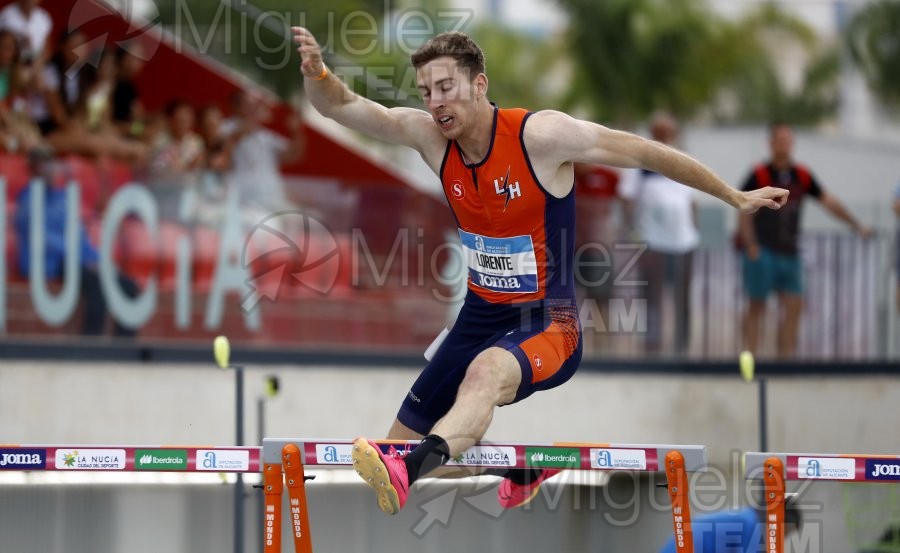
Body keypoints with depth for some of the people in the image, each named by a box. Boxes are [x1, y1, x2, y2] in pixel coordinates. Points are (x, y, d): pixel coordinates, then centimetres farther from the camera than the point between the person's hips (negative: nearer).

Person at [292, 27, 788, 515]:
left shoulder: (541, 136, -18)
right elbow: (340, 106, -9)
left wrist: (735, 197, -2)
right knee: (402, 439, 9)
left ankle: (411, 472, -67)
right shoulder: (430, 136, -5)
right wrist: (317, 73, -34)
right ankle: (523, 467, 36)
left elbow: (644, 153, -9)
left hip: (547, 323, -6)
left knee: (486, 371, -39)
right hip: (479, 320, 6)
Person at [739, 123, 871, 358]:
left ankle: (785, 356, 4)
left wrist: (856, 225, 6)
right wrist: (751, 246, -19)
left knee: (794, 305, 0)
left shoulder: (802, 176, 7)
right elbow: (745, 213, -9)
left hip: (789, 252, 5)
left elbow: (828, 202, 10)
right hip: (762, 251, -5)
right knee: (757, 306, -3)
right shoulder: (759, 175, -7)